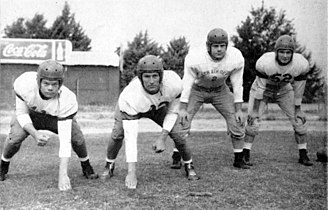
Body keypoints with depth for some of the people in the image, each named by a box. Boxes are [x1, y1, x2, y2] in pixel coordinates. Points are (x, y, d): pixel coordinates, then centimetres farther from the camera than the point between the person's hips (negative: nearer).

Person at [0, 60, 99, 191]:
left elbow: (65, 139, -39)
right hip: (30, 113, 1)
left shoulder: (67, 99, -38)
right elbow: (21, 114, -21)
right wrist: (35, 134, -41)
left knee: (76, 136, -23)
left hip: (57, 116, 0)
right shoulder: (24, 83, -36)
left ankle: (86, 167, 8)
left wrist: (63, 174, -44)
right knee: (16, 136, -26)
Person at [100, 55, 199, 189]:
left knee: (178, 134, -12)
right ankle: (109, 166, 8)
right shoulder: (132, 96, -44)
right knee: (118, 134, -22)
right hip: (132, 108, -2)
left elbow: (172, 111, -15)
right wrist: (131, 172, -45)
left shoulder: (174, 83, -37)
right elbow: (130, 136, -43)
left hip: (159, 106, 2)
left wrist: (163, 136, -26)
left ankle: (189, 166, 16)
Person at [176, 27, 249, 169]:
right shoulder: (195, 59, -31)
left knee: (237, 122, -6)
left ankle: (239, 160, 11)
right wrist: (183, 108, -17)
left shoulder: (236, 59, -25)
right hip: (197, 89, -2)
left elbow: (237, 85, -11)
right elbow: (187, 83, -18)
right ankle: (176, 158, 2)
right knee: (183, 121, -14)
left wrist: (238, 110, -8)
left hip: (220, 91, 2)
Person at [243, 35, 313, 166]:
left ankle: (303, 156, 10)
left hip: (283, 91, 3)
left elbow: (298, 90, -14)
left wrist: (297, 110, -6)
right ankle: (245, 155, -4)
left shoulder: (301, 65, -28)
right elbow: (259, 88, -26)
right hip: (262, 90, -3)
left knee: (299, 121, -4)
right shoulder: (265, 63, -36)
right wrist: (254, 111, -22)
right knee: (253, 121, -16)